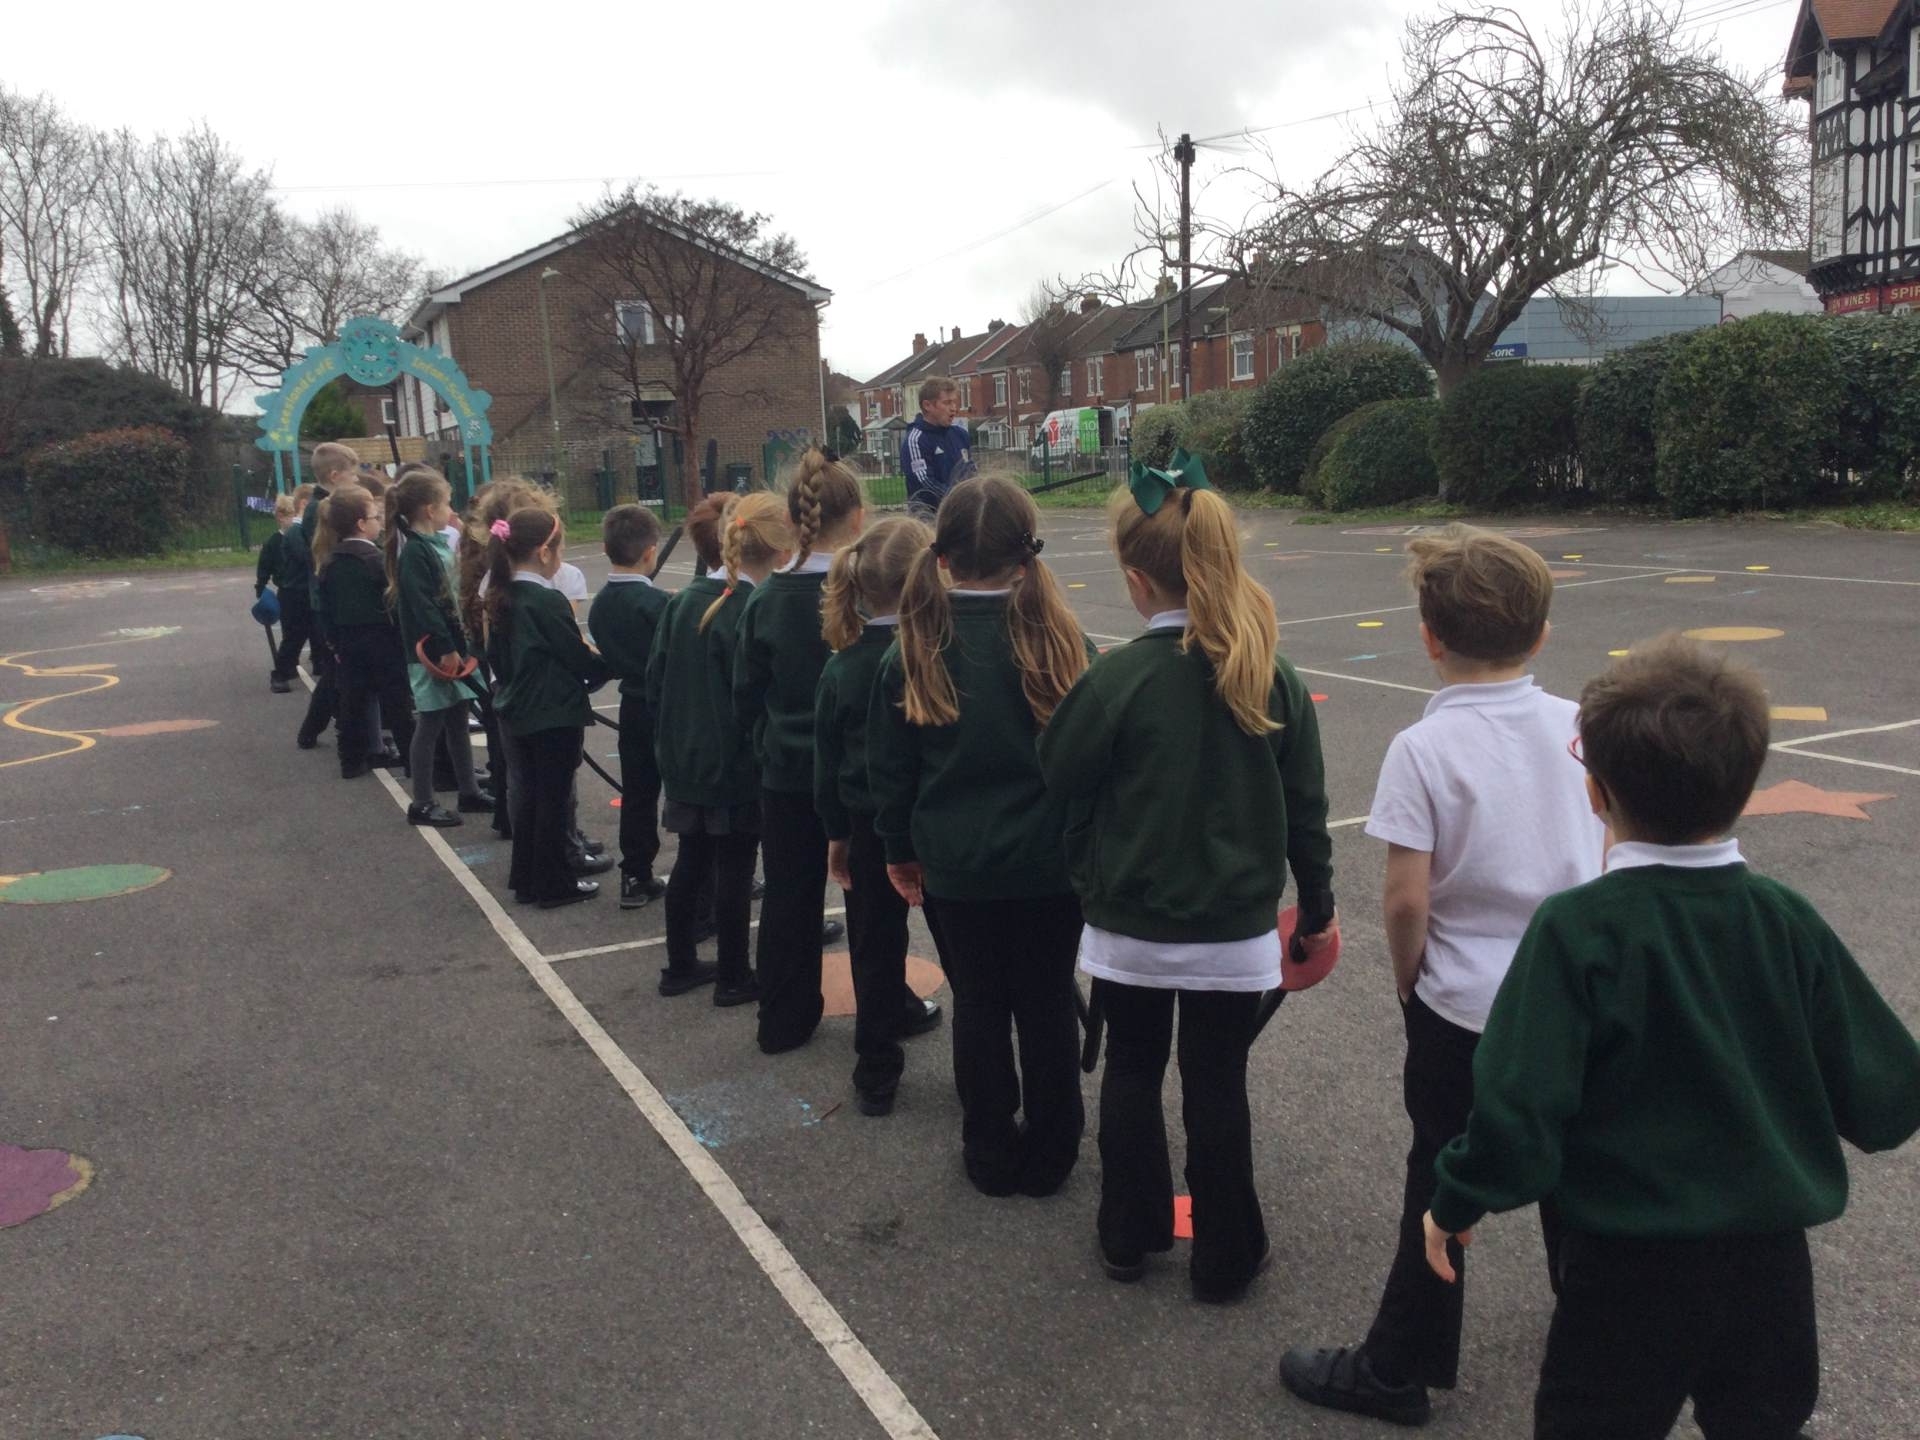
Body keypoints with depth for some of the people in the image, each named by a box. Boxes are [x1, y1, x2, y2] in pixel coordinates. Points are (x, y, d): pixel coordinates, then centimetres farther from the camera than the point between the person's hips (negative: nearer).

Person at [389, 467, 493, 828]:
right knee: (430, 726, 0)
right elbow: (423, 607, -20)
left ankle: (469, 791, 25)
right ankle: (421, 804, 9)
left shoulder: (438, 543, 11)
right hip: (431, 653, -8)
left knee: (457, 721, 15)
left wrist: (460, 643, 10)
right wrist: (445, 649, -21)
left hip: (452, 645, 8)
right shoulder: (414, 552, -15)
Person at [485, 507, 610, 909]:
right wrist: (608, 664, 4)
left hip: (519, 711, 8)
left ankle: (525, 879, 25)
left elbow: (495, 655, 12)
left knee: (531, 794, 17)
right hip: (556, 714, -8)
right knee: (554, 799, 3)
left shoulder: (501, 598, 4)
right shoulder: (548, 601, -20)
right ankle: (553, 885, 12)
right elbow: (579, 658, -14)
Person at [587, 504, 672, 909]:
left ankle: (635, 878, 17)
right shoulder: (657, 602, -20)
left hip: (633, 707, 6)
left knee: (637, 793, 12)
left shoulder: (600, 604, 2)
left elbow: (608, 658, 10)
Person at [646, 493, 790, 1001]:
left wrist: (669, 743, 17)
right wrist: (766, 759, -8)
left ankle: (680, 965, 27)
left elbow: (655, 680, 8)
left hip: (686, 760, 7)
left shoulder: (685, 601, 3)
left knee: (690, 862, 17)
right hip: (736, 767, -7)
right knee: (734, 869, 4)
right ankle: (733, 977, 15)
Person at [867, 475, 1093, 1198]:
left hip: (956, 866, 1)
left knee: (978, 1007, 14)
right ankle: (1049, 1155, 26)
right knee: (1047, 1005, 13)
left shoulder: (915, 651, -7)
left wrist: (900, 850, 13)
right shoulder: (1061, 642, -10)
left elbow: (889, 767, 0)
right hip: (1050, 862, 0)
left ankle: (992, 1154, 26)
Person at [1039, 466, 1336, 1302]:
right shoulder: (1272, 676, -6)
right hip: (1236, 928, 2)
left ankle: (1129, 1236, 31)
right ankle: (1225, 1257, 25)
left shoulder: (1118, 679, -18)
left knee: (1132, 1069, 17)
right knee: (1217, 1080, 13)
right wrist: (1317, 906, 13)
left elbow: (1058, 777, -7)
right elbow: (1305, 807, 1)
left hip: (1130, 925, -2)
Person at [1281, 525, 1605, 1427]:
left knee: (1444, 1189, 10)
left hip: (1463, 1008, -4)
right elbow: (1609, 867, 3)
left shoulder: (1423, 749, -18)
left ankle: (1397, 1370, 25)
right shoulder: (1579, 727, -5)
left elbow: (1408, 898, -19)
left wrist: (1408, 978, -1)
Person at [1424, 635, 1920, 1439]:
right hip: (1772, 1262, 4)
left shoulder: (1579, 929, -20)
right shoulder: (1789, 921, -8)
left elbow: (1519, 1107, -22)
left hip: (1631, 1270, -4)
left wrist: (1456, 1202, -6)